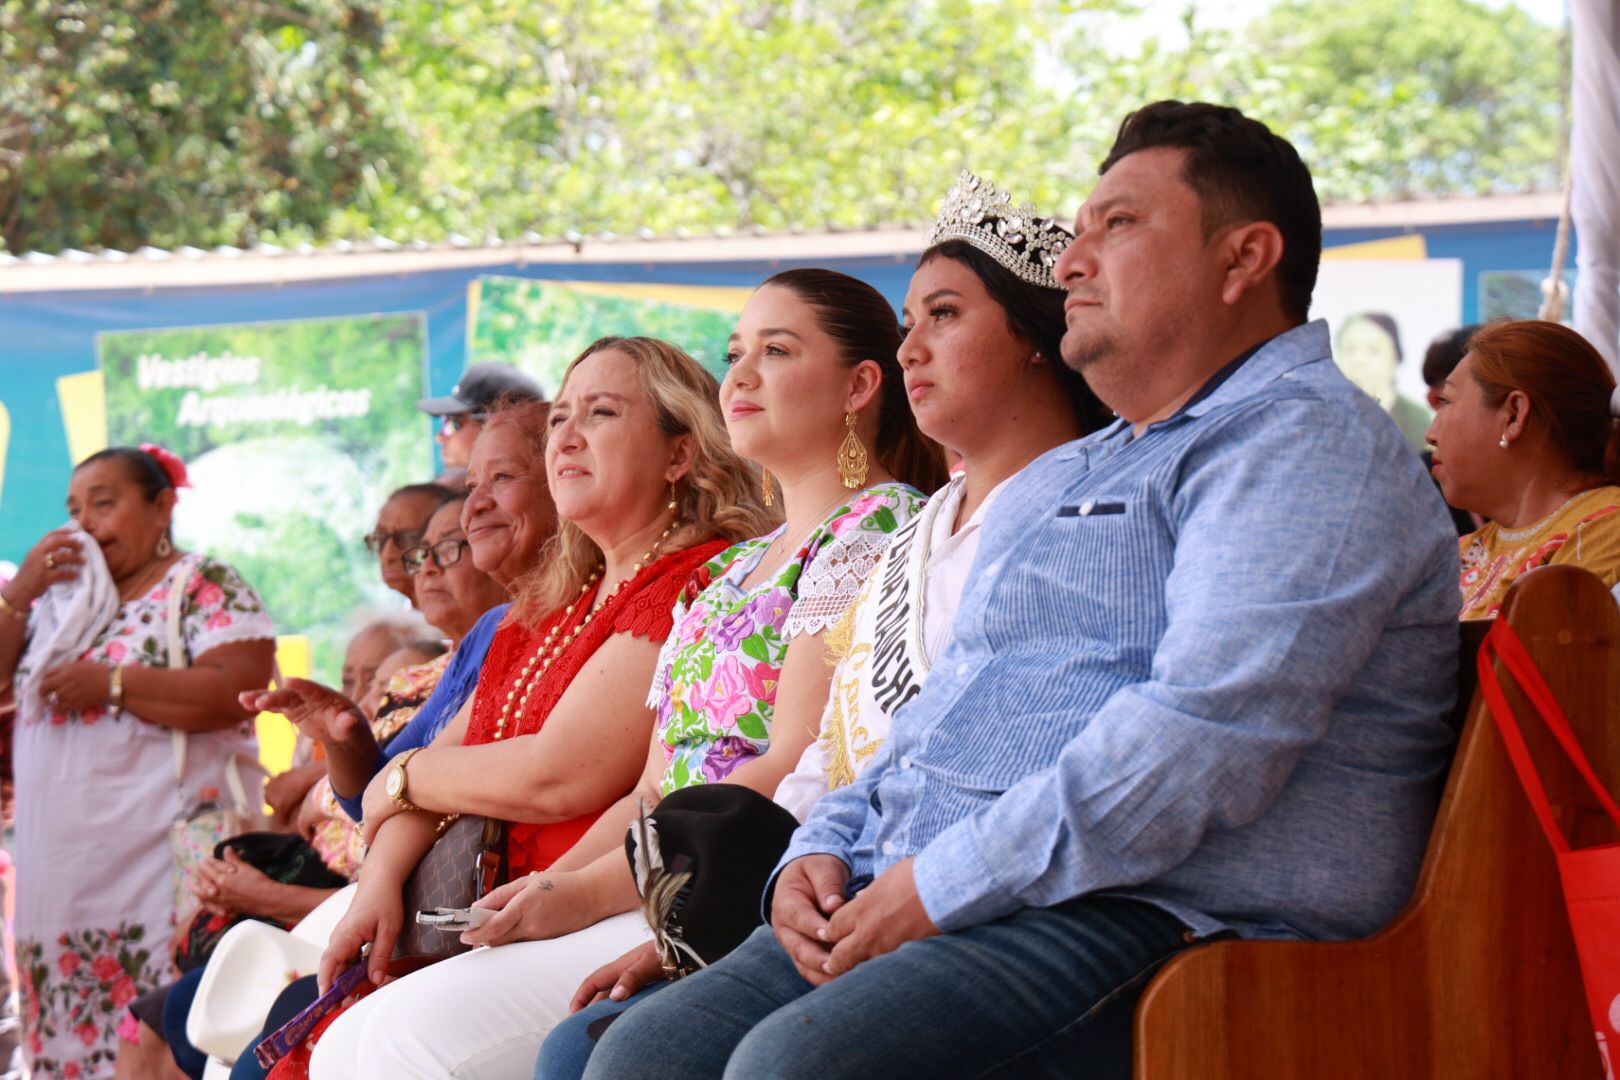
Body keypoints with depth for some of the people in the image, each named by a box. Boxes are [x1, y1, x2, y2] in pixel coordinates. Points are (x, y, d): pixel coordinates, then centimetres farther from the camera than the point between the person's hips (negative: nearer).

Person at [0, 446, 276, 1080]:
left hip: (159, 857, -6)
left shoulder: (205, 587, 1)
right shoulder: (58, 595, 21)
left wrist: (109, 684, -13)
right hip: (61, 867, 6)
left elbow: (236, 693, -14)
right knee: (61, 1028, 3)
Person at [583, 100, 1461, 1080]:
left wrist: (940, 886, -17)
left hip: (1149, 918, -9)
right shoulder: (1055, 480, 28)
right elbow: (932, 713, 32)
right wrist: (824, 850, 10)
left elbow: (1208, 735, -20)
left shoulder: (1304, 441, -5)